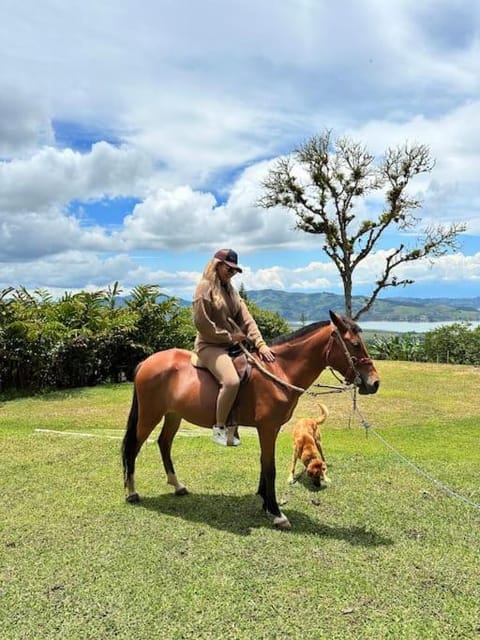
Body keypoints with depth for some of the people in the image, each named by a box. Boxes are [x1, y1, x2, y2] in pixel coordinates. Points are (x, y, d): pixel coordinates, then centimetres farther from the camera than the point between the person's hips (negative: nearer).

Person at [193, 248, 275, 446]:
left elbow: (246, 319, 7)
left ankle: (233, 425, 6)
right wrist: (229, 337, -10)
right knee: (231, 381, -30)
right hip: (210, 345, -8)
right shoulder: (205, 287, -6)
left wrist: (260, 344, -6)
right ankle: (219, 428, -8)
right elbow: (202, 323, -14)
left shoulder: (231, 290, 16)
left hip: (232, 345, 8)